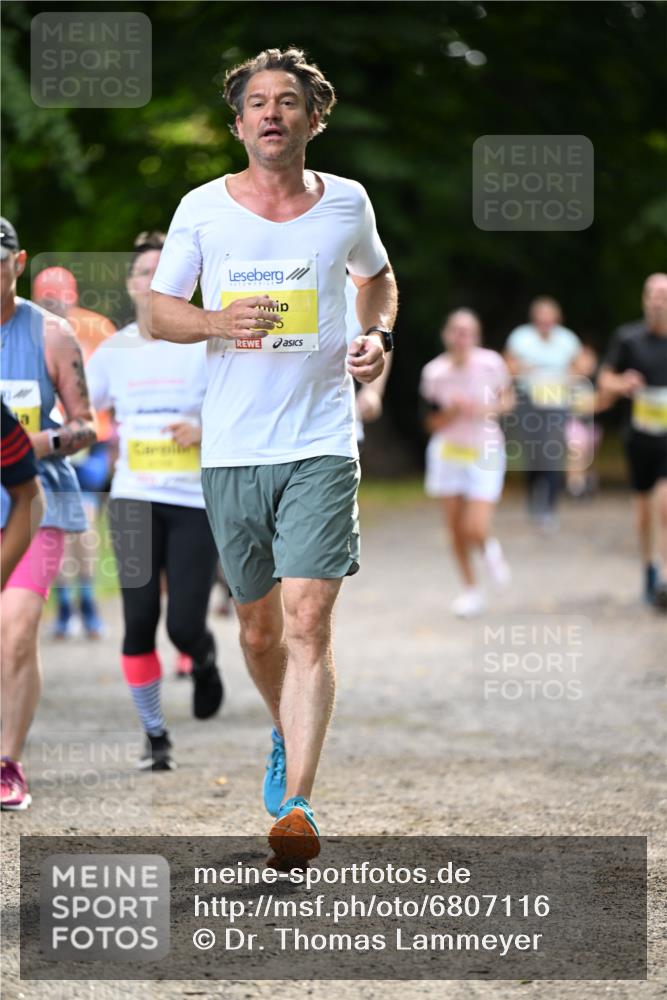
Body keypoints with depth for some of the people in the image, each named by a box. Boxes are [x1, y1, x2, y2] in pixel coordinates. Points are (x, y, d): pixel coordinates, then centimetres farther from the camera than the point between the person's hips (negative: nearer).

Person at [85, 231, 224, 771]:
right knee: (139, 622, -7)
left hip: (196, 503, -2)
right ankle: (155, 735, 8)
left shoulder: (208, 346, -3)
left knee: (184, 627, -8)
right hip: (135, 502, 2)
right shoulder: (113, 351, 7)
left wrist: (206, 429, -20)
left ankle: (204, 659, 30)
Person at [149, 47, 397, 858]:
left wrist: (378, 336, 3)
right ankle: (286, 737, 42)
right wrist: (218, 322, -13)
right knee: (258, 628, 12)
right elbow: (159, 309, 8)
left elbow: (377, 277, 23)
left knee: (309, 624, -14)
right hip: (232, 449, 2)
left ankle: (297, 803, -19)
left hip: (321, 444, -2)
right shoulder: (202, 208, 1)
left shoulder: (346, 203, 3)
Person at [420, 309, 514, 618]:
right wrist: (453, 412, -21)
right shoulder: (434, 372, -8)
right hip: (448, 453, 2)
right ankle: (471, 590, 27)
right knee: (455, 530, 7)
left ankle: (489, 548, 26)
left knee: (475, 530, -12)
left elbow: (508, 398, 5)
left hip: (485, 454, -2)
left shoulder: (491, 364, -12)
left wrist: (488, 410, -15)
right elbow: (432, 424, -2)